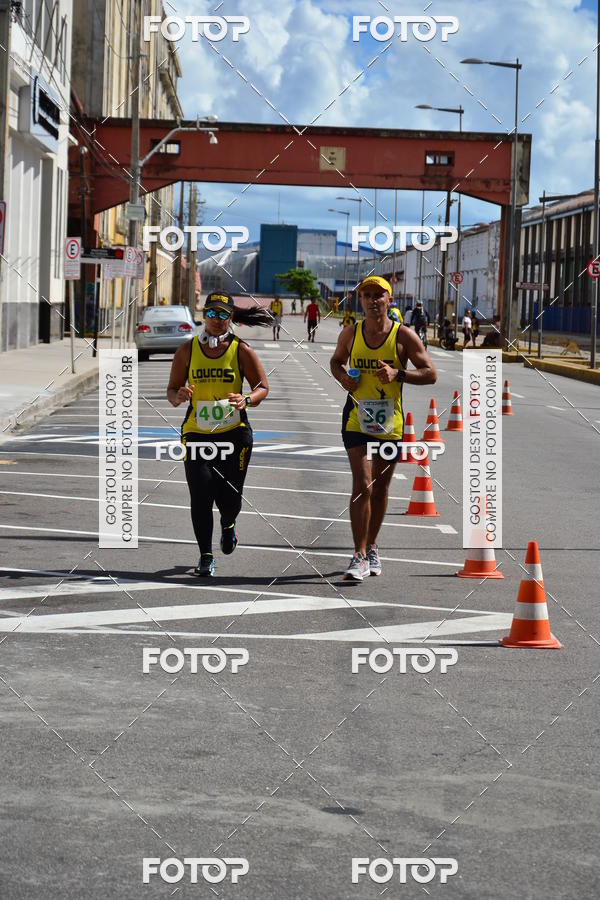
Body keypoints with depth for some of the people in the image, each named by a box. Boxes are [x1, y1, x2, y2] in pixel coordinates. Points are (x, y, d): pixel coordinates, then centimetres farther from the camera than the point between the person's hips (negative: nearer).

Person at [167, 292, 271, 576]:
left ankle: (228, 525, 38)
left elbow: (262, 387, 4)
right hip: (196, 433, 1)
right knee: (201, 496, -10)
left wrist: (246, 400, -18)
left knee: (229, 499, 0)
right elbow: (172, 391, 9)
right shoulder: (188, 350, 4)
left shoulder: (241, 350, 0)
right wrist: (179, 396, -16)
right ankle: (205, 556, 4)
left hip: (234, 433, -1)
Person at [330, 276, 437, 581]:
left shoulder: (403, 336, -4)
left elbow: (430, 374, -3)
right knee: (362, 485, -14)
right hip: (356, 418, -1)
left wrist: (398, 374, -19)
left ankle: (371, 547, 32)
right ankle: (359, 556, -12)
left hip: (390, 422, 1)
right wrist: (342, 377, -3)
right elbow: (336, 361, 20)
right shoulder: (350, 334, 2)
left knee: (380, 488, 13)